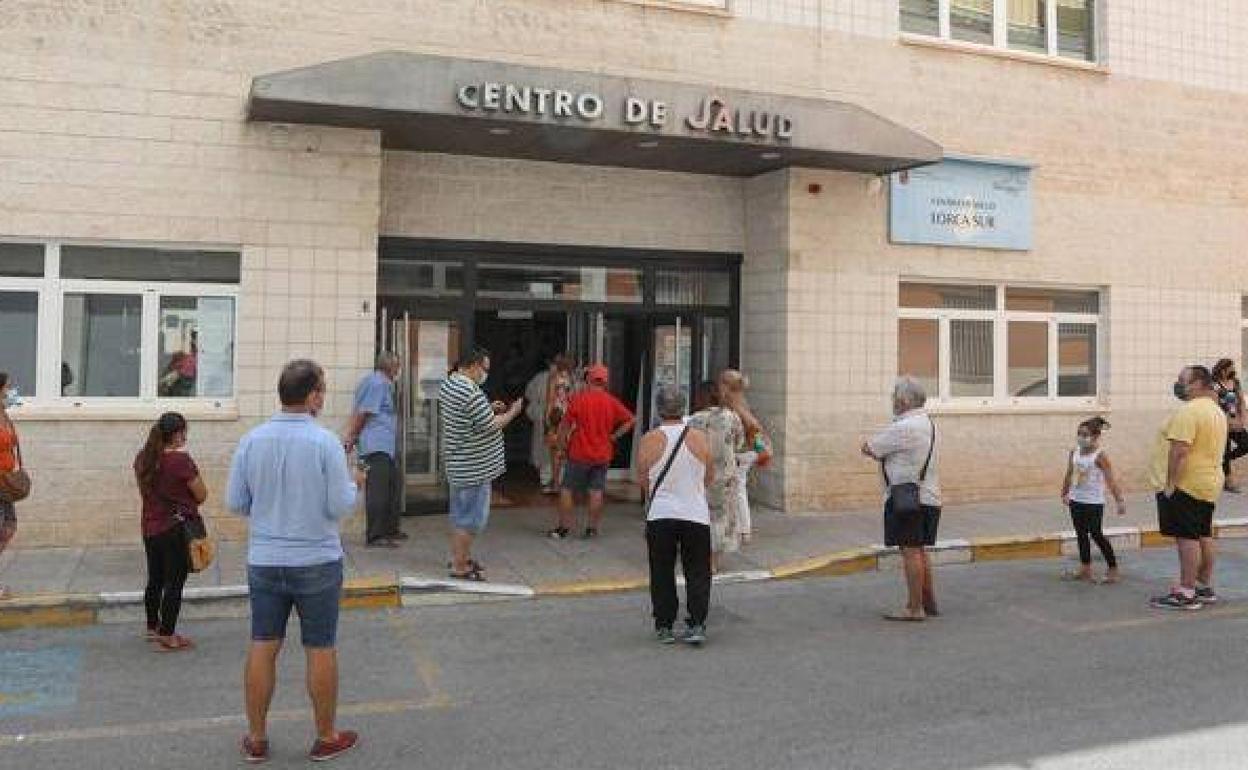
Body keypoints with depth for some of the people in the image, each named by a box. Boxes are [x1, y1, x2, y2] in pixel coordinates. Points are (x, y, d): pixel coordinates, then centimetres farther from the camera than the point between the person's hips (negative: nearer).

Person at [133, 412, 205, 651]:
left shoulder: (142, 458, 4)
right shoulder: (180, 460, -19)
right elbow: (201, 495, -13)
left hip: (150, 528, 8)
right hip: (177, 529, -8)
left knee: (155, 580, 21)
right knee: (174, 584, 1)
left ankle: (152, 627, 35)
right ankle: (166, 636, 4)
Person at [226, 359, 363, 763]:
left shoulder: (252, 440, -4)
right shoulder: (325, 442, -16)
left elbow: (235, 502, 1)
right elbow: (341, 506, -15)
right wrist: (354, 483, 5)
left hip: (264, 560, 4)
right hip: (317, 560, -3)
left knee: (262, 648, 12)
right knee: (320, 649, 8)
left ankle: (256, 738, 22)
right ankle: (326, 737, 21)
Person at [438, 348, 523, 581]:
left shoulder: (448, 383, 8)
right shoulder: (471, 392, -25)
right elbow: (491, 427, -21)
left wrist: (490, 409, 12)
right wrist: (512, 412, -6)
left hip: (458, 464, 10)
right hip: (474, 467, -10)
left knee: (460, 513, 20)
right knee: (471, 517, 0)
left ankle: (459, 556, 33)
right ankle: (460, 567, 7)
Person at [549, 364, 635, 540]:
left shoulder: (578, 399, -10)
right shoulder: (612, 402, -1)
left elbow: (565, 425, -9)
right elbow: (630, 420, 1)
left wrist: (562, 444, 4)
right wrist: (614, 436, 4)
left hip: (579, 453, -3)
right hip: (603, 454, 3)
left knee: (568, 490, 8)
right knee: (596, 491, 10)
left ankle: (564, 527, 11)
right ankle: (592, 528, 13)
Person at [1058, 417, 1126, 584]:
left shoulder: (1099, 456, -14)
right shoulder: (1074, 453, 4)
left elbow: (1111, 480, -16)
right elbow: (1069, 476, 16)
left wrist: (1119, 500, -20)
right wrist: (1065, 494, 23)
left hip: (1094, 502, -6)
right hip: (1076, 500, 6)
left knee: (1096, 534, -3)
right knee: (1081, 534, 10)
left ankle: (1113, 568, 11)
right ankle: (1085, 569, 18)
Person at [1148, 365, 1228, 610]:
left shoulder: (1188, 411, -19)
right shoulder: (1216, 411, 14)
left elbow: (1180, 450, -25)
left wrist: (1170, 483, -22)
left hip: (1185, 486, -10)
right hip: (1209, 483, 10)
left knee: (1186, 537, -8)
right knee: (1203, 535, 15)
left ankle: (1186, 593, -6)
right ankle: (1205, 587, 23)